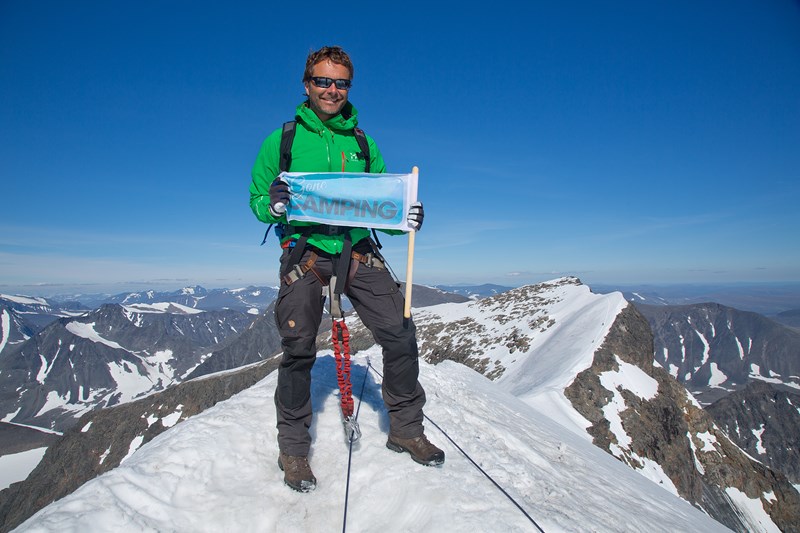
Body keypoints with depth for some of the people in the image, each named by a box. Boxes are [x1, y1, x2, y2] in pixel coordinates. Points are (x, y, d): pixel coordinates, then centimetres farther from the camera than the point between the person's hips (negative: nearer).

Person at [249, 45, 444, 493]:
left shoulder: (362, 144, 14)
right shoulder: (282, 140, 6)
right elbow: (256, 201, 7)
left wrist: (405, 218, -7)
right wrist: (273, 205, -17)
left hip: (358, 249, 3)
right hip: (304, 250, -2)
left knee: (400, 332, -6)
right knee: (299, 348, -7)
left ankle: (405, 428, 15)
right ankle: (293, 445, 17)